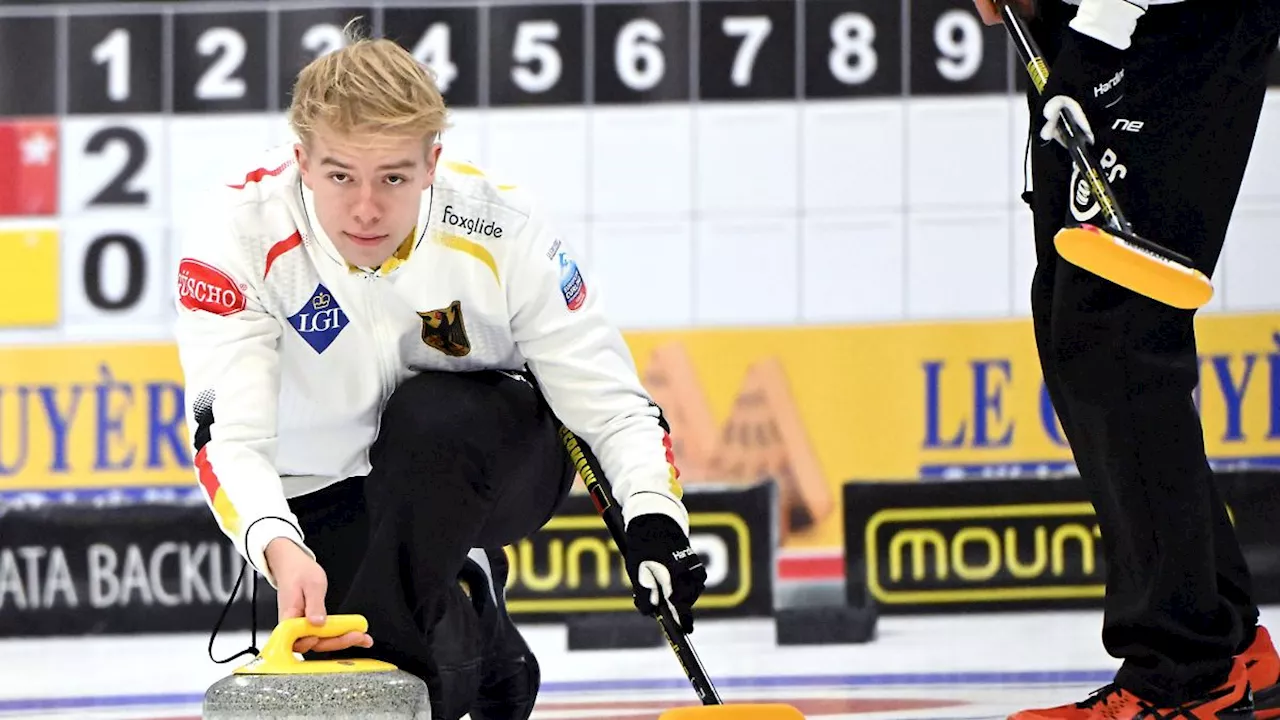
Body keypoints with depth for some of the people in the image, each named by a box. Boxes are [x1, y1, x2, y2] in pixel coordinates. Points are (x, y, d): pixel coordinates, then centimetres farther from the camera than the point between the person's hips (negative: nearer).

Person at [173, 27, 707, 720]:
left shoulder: (500, 228, -23)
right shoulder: (239, 232, -26)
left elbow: (609, 401, -16)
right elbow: (230, 435, -34)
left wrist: (654, 516, -35)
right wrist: (280, 550, -53)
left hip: (488, 464, -1)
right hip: (326, 491, 1)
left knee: (431, 415, -34)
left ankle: (390, 644, -27)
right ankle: (476, 638, 14)